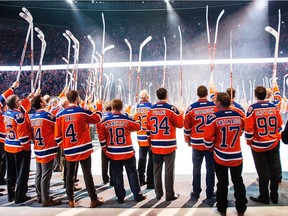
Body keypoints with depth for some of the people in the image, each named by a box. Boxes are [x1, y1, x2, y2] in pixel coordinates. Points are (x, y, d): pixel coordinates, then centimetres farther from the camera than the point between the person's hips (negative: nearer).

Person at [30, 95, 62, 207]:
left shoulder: (33, 117, 8)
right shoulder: (47, 115, -15)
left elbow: (33, 133, 15)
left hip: (38, 149, 8)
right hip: (47, 149, -8)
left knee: (38, 175, 14)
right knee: (45, 176, -2)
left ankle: (40, 197, 26)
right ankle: (46, 200, 6)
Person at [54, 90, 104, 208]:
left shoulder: (60, 115, 0)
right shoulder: (82, 112, -9)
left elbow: (57, 135, 3)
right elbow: (97, 118, 6)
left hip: (69, 150, 3)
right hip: (83, 149, -3)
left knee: (69, 174, 14)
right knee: (87, 174, 3)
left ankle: (71, 200, 22)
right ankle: (94, 199, 11)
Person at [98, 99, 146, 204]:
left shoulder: (104, 121, -5)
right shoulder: (127, 119, -10)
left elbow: (101, 137, -1)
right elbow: (138, 126, 6)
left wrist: (105, 149, 11)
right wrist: (135, 120, 25)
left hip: (112, 153, 2)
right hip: (127, 152, -2)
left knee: (117, 175, 13)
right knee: (132, 173, 11)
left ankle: (120, 197, 21)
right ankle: (137, 195, 18)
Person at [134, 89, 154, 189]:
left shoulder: (137, 107, 3)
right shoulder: (150, 106, -11)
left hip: (141, 137, 5)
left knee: (142, 157, 16)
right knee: (151, 158, 2)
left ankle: (141, 180, 26)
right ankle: (150, 182, 6)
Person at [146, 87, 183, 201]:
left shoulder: (151, 110, 4)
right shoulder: (171, 108, -10)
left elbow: (148, 128, 8)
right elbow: (180, 124, -3)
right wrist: (180, 114, 13)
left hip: (155, 145, 4)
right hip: (169, 145, -4)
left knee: (157, 169, 12)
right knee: (169, 170, 4)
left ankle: (158, 193, 22)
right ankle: (170, 194, 12)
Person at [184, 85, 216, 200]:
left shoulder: (191, 108, -6)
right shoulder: (215, 106, -4)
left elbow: (186, 126, 1)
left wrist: (188, 140, 14)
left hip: (197, 144, 0)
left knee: (196, 168, 10)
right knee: (210, 168, 11)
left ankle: (196, 193, 19)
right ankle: (210, 193, 21)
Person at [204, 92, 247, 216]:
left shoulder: (214, 117, -18)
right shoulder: (239, 116, -5)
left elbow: (208, 137, -18)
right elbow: (241, 131, 11)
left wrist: (210, 147, 2)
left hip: (220, 157, -2)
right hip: (237, 156, 3)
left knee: (222, 183, 13)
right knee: (238, 182, 18)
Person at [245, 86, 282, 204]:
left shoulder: (252, 108, -14)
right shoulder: (274, 107, -1)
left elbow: (249, 127, -14)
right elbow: (279, 124, 8)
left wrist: (249, 141, 0)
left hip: (259, 145, -4)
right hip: (274, 144, 4)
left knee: (263, 172, 6)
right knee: (274, 170, 14)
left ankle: (264, 197, 19)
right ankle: (274, 196, 27)